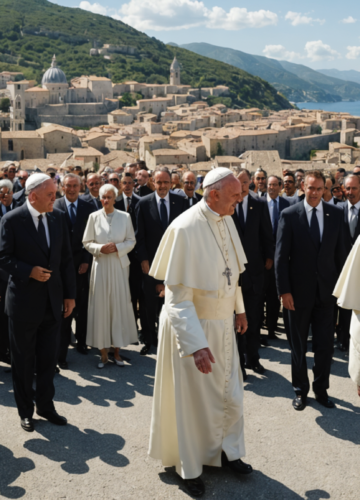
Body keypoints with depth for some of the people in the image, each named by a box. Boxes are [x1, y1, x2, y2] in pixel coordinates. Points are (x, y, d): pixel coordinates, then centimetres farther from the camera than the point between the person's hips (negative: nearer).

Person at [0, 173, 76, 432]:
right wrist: (29, 271, -23)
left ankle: (46, 405, 29)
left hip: (53, 301, 4)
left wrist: (70, 294, 4)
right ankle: (26, 410, 27)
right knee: (24, 360, 11)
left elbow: (66, 259, 6)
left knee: (49, 358, 12)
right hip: (24, 301, -4)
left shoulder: (58, 218, 3)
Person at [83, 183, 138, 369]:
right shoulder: (94, 217, 3)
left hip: (119, 266, 1)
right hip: (101, 266, 0)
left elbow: (131, 241, 6)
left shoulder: (125, 217, 4)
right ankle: (103, 352, 9)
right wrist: (100, 248, -13)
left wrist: (117, 247, -11)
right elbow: (87, 242, 5)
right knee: (100, 306, -1)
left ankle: (117, 350, 14)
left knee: (120, 305, 2)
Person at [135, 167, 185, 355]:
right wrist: (143, 259, -7)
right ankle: (149, 340, 24)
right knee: (150, 303, 11)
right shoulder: (143, 203, -2)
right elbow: (139, 235, -2)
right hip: (151, 261, 0)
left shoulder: (179, 201, 1)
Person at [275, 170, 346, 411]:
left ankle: (321, 389, 27)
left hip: (326, 291, 2)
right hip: (299, 291, -2)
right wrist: (284, 290, -11)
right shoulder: (289, 215, -7)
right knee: (298, 345, 11)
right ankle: (301, 390, 28)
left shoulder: (336, 214, 1)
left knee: (325, 344, 8)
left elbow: (340, 252, 6)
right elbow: (281, 255, -7)